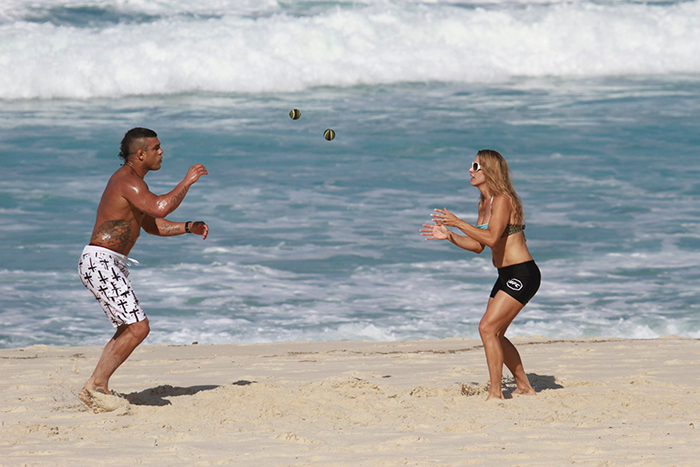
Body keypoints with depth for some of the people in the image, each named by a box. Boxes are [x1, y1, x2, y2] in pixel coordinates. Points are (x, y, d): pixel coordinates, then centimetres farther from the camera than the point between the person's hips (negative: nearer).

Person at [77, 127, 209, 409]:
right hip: (100, 262, -11)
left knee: (128, 330, 16)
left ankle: (98, 387, 12)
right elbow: (160, 207, -32)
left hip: (111, 266, 11)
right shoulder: (128, 181, -15)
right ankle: (95, 387, -12)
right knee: (138, 328, -14)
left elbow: (152, 224, 26)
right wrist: (187, 182, -19)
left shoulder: (131, 182, 19)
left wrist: (189, 227, 13)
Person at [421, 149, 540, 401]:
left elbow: (492, 238, -29)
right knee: (495, 335, 14)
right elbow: (478, 245, 17)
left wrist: (458, 222, -27)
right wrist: (449, 236, 7)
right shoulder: (485, 203, 12)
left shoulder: (503, 200, -16)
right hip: (506, 276, 10)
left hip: (522, 276, -10)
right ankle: (524, 387, 28)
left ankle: (495, 393, -14)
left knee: (487, 328, -17)